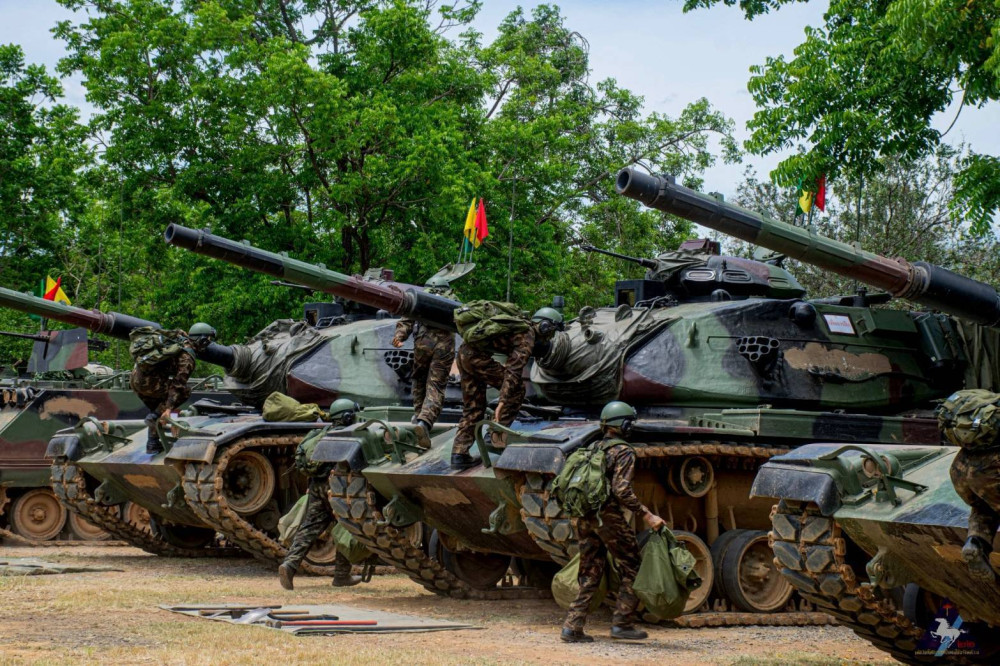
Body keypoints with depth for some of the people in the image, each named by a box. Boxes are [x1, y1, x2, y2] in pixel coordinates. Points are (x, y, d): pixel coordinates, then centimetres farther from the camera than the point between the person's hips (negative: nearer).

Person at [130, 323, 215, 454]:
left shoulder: (178, 338, 11)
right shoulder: (187, 357, -13)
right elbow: (178, 384, -18)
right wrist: (169, 408, -21)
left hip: (135, 377, 9)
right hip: (148, 381, -9)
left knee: (157, 410, 23)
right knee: (185, 392, 0)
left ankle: (152, 445, 21)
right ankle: (155, 416, -7)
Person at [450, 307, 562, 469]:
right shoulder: (527, 338, -10)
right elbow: (514, 371, -20)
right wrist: (502, 402, -25)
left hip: (464, 352, 9)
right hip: (478, 355, -9)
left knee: (472, 407, 14)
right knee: (516, 389, -1)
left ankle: (459, 454, 8)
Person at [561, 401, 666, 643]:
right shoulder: (623, 451, -9)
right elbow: (622, 490, -20)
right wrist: (647, 515, -18)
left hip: (585, 519, 7)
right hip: (609, 517, -7)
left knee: (589, 575, 12)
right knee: (632, 571, 7)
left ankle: (572, 627, 5)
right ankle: (621, 623, 5)